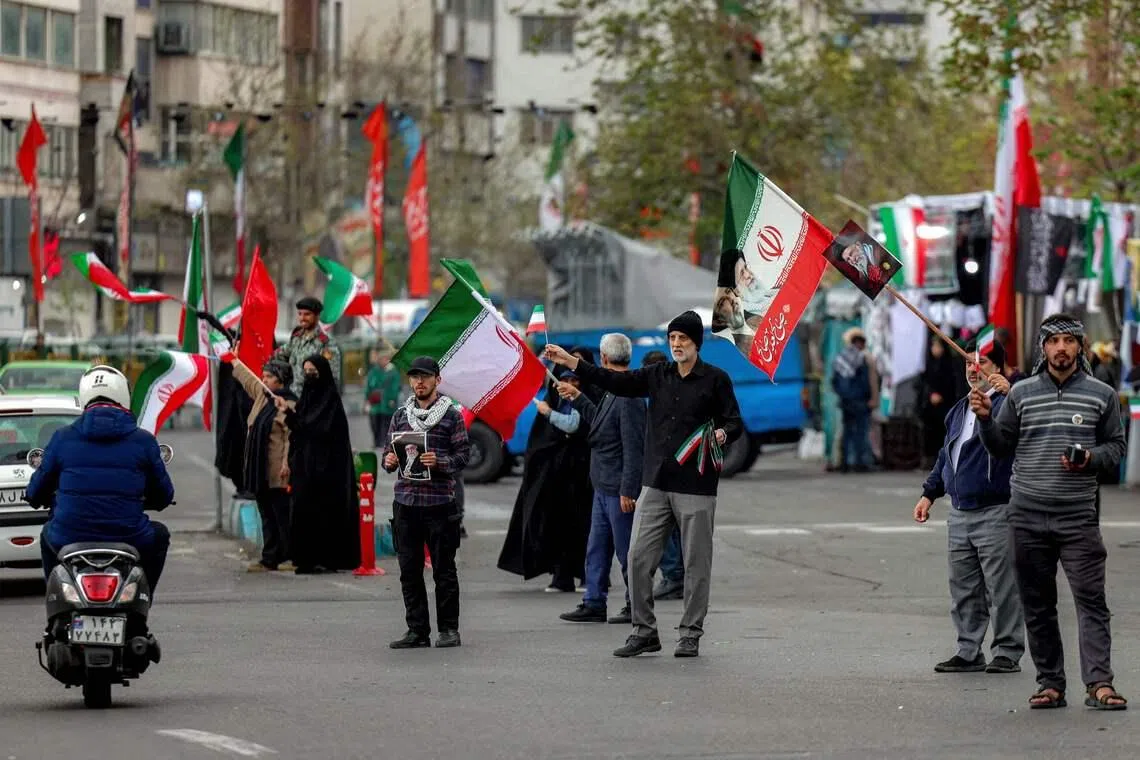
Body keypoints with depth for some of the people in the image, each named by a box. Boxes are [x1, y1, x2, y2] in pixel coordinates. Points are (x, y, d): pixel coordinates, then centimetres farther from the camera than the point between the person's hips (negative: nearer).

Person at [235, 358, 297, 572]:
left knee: (282, 515, -4)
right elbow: (247, 378, 29)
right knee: (267, 516, 11)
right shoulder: (262, 395, 13)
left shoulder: (290, 405, -11)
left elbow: (291, 437, -16)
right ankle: (269, 559, 14)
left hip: (277, 472, -9)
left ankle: (290, 557, 1)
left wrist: (287, 463, -21)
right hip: (259, 470, 9)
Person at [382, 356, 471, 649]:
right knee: (409, 569, 4)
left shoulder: (452, 415, 2)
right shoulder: (400, 415, 15)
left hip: (439, 501, -4)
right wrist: (389, 460, -3)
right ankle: (417, 630, 10)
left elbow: (463, 454, -2)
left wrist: (440, 462, -19)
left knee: (443, 568, 0)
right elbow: (389, 450, 19)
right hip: (405, 501, 4)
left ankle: (449, 629, 8)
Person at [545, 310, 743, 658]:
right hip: (655, 484, 4)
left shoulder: (715, 379, 0)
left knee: (696, 563, 1)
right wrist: (571, 362, 9)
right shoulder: (658, 375, 12)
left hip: (696, 486, -4)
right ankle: (644, 631, 9)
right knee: (639, 557, 0)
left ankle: (691, 634, 11)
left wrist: (723, 433, -22)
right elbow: (616, 382, 13)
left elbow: (735, 421, 1)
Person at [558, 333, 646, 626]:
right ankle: (593, 604, 19)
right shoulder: (614, 392, 10)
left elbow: (633, 447, -22)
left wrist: (628, 490, -22)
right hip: (604, 486, 10)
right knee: (596, 548, 13)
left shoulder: (628, 396, -20)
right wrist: (577, 398, 31)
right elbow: (599, 424, 25)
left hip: (618, 489, -10)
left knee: (626, 550, 0)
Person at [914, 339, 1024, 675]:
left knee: (1002, 587, -4)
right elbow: (945, 454, 27)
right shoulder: (959, 410, 19)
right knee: (963, 590, 10)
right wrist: (930, 493, 22)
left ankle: (1008, 652, 2)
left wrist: (1010, 394, -38)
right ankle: (968, 652, 17)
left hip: (996, 512, -8)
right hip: (959, 514, 8)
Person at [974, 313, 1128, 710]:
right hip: (1027, 514, 2)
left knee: (1091, 600, -10)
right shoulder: (1021, 393, 8)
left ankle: (1098, 683, -13)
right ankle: (1050, 683, 11)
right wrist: (986, 418, -5)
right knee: (1037, 604, 5)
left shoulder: (1101, 395, 5)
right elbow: (1001, 447, 12)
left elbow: (1116, 445, 10)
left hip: (1078, 516, -2)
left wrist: (1091, 459, -9)